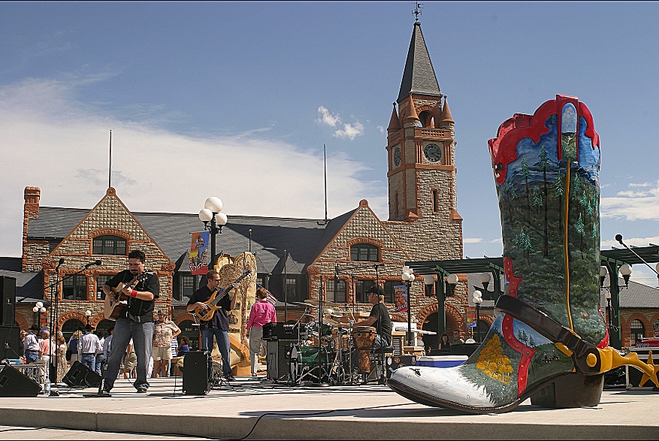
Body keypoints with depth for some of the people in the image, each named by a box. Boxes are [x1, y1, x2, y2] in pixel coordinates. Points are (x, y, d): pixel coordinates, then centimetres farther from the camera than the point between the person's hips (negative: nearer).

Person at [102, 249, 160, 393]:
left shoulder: (151, 277, 1)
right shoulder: (123, 275, 15)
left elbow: (150, 295, -14)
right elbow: (106, 285, 26)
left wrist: (132, 293, -26)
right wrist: (110, 293, 3)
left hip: (144, 321, -3)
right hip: (123, 319, 3)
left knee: (143, 355, -1)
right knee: (115, 353, 2)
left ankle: (141, 383, 12)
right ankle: (108, 383, 8)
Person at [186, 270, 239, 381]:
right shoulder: (199, 293, 9)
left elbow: (231, 306, 6)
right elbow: (188, 308, 11)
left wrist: (235, 293, -3)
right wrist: (197, 304, -8)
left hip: (221, 324, 1)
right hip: (206, 324, -1)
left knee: (226, 350, -3)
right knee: (206, 351, 0)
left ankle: (227, 373, 8)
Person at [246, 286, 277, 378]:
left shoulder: (255, 306, -5)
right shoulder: (271, 307, 4)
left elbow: (251, 320, -2)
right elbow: (274, 322, 10)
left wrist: (248, 330, 8)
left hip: (256, 329, -3)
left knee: (254, 351, 4)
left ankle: (254, 373, 2)